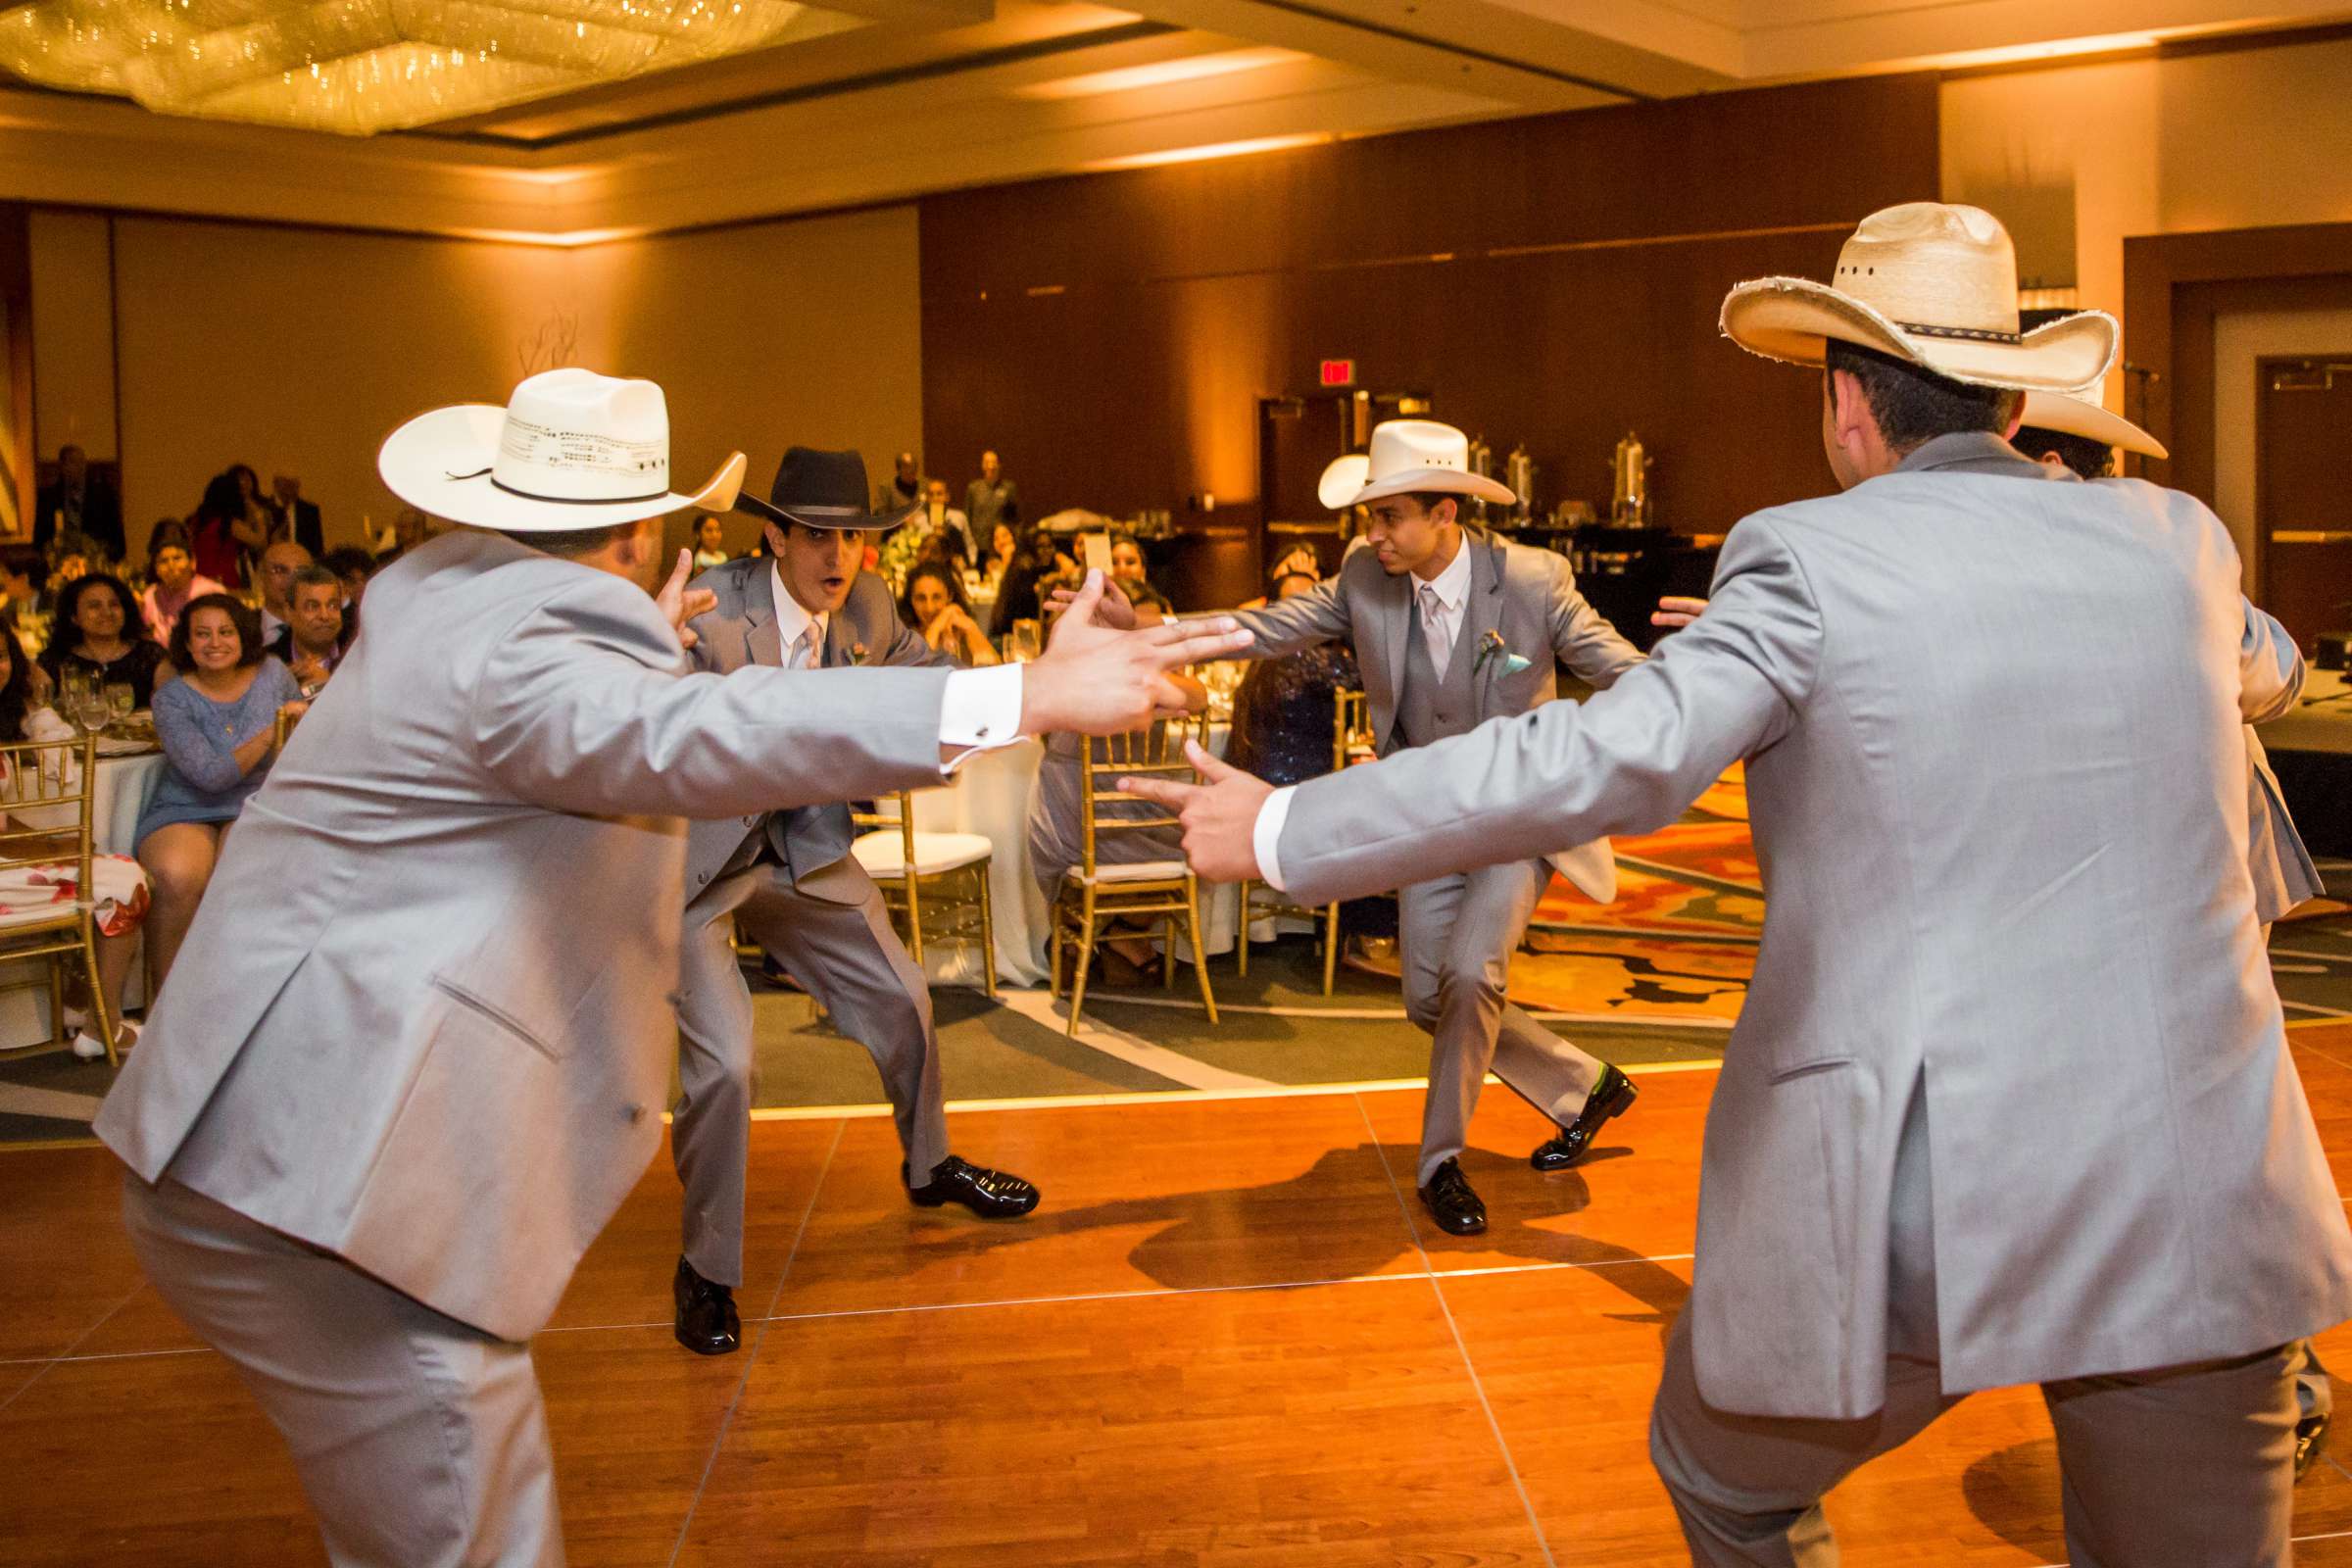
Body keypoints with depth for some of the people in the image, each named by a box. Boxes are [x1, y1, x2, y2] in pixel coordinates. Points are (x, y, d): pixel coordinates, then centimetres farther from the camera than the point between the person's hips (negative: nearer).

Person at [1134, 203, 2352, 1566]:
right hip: (2205, 1208, 5)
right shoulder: (2177, 536, 7)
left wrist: (1286, 832, -15)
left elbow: (1611, 758, -20)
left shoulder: (1815, 558, -7)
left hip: (1914, 1203, -4)